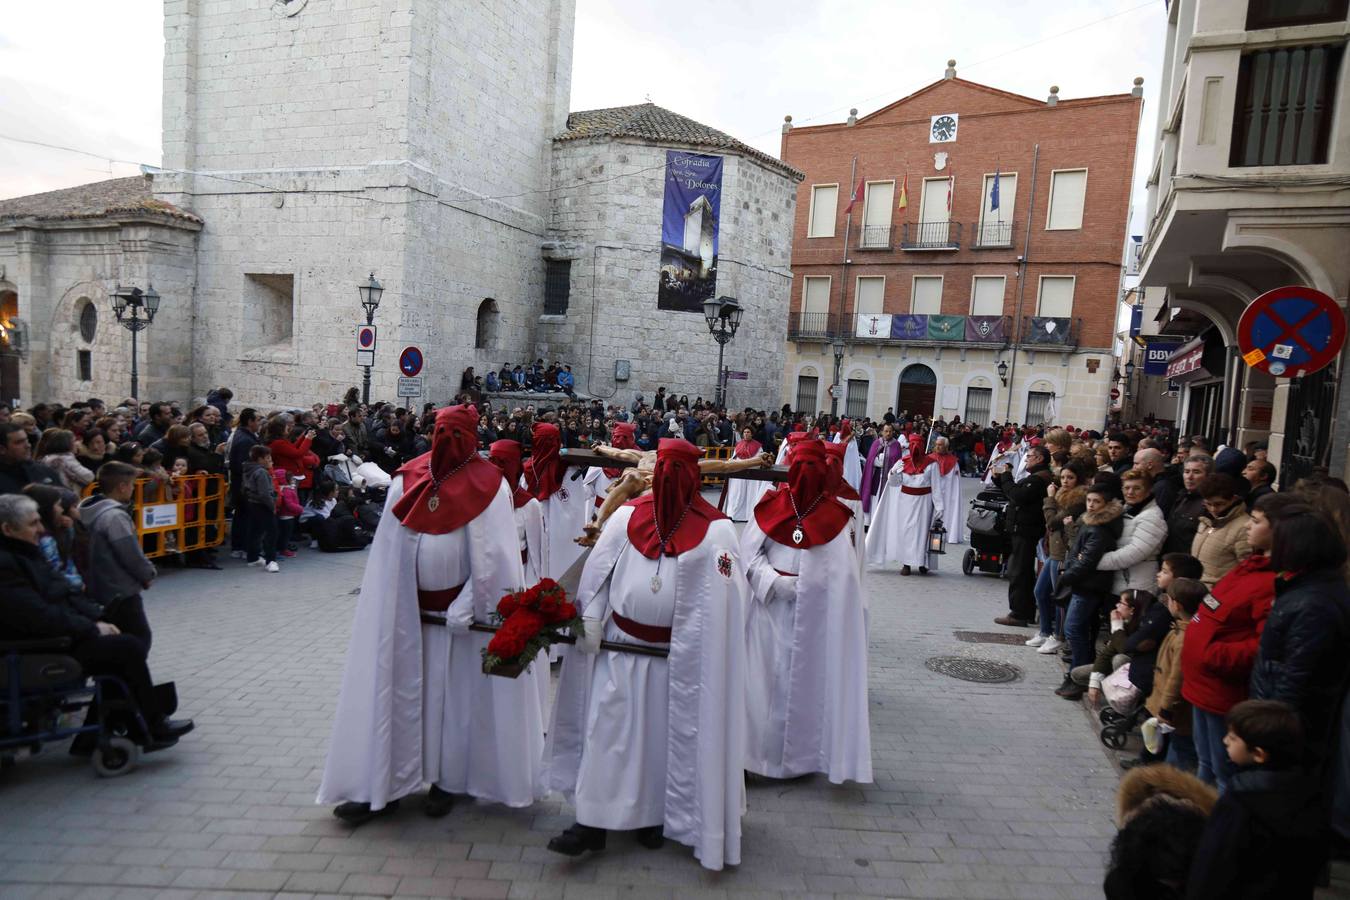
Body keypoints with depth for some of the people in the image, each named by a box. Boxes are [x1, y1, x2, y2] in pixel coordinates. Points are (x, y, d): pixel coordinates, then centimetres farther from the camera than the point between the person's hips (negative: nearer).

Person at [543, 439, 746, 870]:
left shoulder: (714, 528, -8)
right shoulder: (628, 515, 0)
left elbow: (726, 594, -9)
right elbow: (598, 568, 3)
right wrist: (591, 618, -4)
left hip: (678, 656, -2)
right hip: (618, 646, 2)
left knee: (666, 733, 12)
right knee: (607, 728, 4)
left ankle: (654, 815, 30)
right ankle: (593, 821, 13)